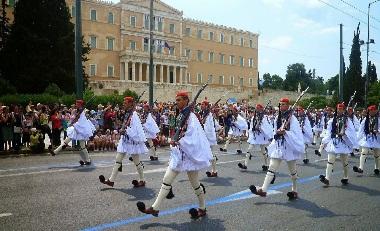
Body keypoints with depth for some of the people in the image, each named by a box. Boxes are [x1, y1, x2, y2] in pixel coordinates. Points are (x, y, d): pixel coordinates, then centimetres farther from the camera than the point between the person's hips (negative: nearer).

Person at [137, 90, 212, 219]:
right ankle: (155, 208, 10)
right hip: (179, 154, 8)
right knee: (167, 179, 5)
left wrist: (177, 142, -18)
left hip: (189, 154, -8)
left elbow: (192, 137, -22)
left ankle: (202, 209, 27)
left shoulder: (191, 117, -16)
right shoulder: (180, 116, 9)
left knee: (194, 183, 8)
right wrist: (175, 142, 3)